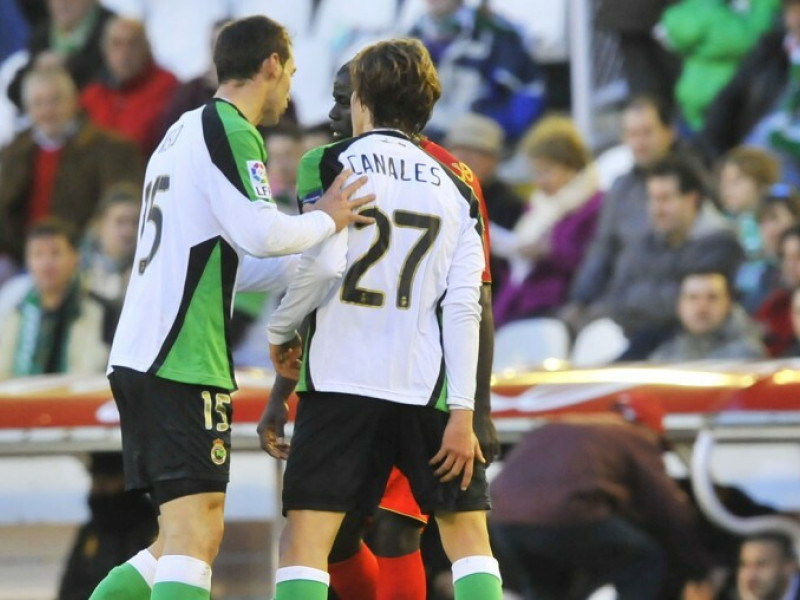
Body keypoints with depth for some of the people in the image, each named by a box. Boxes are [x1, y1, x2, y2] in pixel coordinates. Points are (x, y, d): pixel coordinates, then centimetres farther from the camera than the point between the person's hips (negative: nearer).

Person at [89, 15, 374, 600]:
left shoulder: (185, 132, 24)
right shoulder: (230, 131, -7)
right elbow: (261, 232, -21)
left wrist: (320, 248, 27)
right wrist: (327, 220, -3)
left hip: (137, 356, 10)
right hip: (182, 362, -10)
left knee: (189, 537, 14)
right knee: (195, 534, -15)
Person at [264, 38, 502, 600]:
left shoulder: (331, 164, 2)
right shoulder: (455, 189, 12)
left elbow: (322, 263, -12)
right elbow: (464, 307, 3)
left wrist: (279, 330, 5)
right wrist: (462, 412, -1)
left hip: (341, 381, -3)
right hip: (428, 386, 3)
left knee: (305, 540, -3)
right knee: (468, 535, 12)